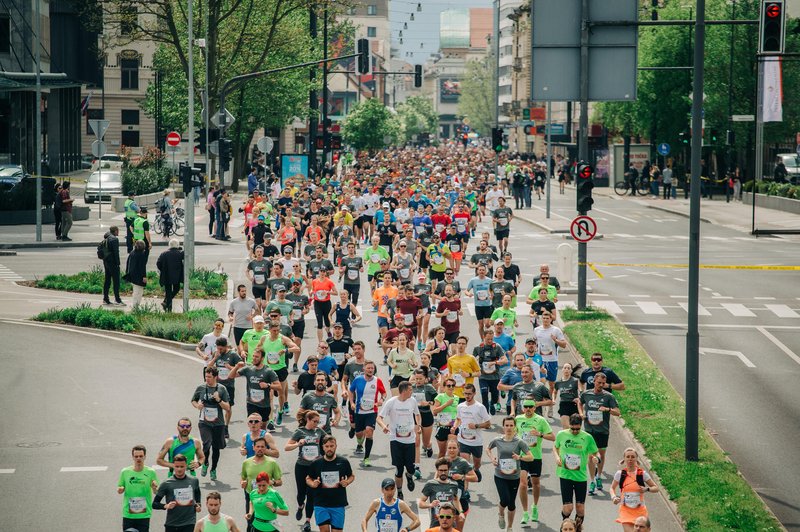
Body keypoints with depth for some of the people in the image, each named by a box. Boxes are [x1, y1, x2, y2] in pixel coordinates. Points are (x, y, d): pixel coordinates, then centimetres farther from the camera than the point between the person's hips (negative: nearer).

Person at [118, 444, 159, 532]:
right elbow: (120, 488, 11)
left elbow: (156, 492, 1)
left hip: (144, 514, -1)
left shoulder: (150, 472, -2)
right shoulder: (125, 472, 2)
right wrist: (120, 490, -12)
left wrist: (154, 488, -21)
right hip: (128, 514, 1)